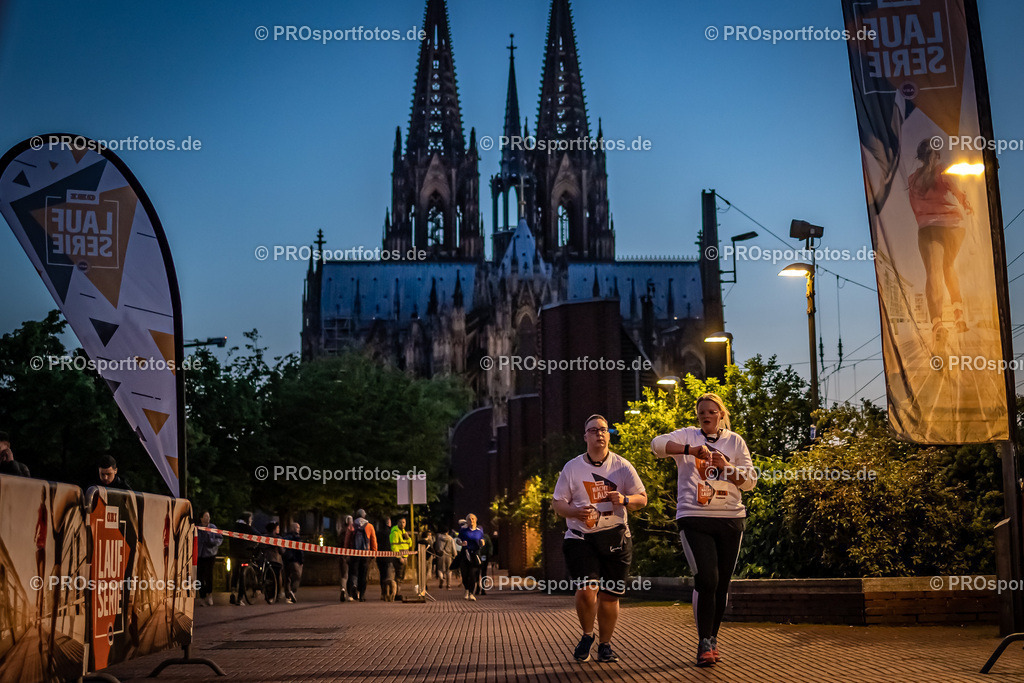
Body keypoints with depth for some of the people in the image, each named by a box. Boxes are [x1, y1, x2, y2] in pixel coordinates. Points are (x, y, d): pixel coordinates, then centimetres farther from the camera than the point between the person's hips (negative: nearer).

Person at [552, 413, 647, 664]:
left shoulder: (622, 466, 5)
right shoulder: (572, 467, 4)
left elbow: (642, 499, 7)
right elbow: (557, 503, 6)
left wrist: (624, 500, -15)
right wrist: (575, 511, -15)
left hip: (615, 537, 1)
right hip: (581, 537, -1)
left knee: (610, 594, 4)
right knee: (587, 589, -16)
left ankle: (605, 645, 24)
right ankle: (587, 636, 11)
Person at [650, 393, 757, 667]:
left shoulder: (735, 441, 12)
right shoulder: (687, 436, 5)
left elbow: (750, 481, 6)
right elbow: (657, 444, -13)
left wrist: (726, 466, -12)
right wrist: (690, 450, -26)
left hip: (730, 519, 3)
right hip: (694, 518, -3)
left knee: (722, 582, 8)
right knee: (706, 579, -13)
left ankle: (713, 638, 24)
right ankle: (704, 644, -4)